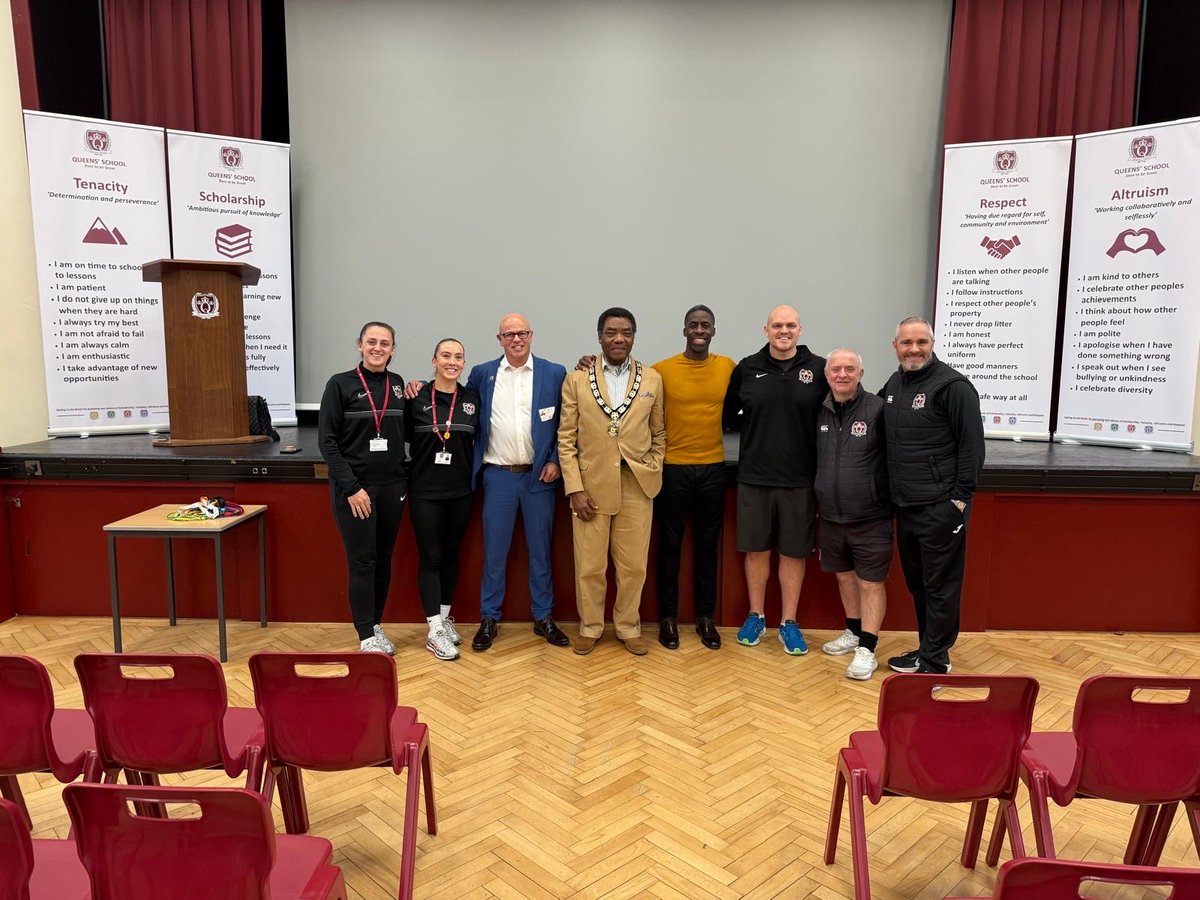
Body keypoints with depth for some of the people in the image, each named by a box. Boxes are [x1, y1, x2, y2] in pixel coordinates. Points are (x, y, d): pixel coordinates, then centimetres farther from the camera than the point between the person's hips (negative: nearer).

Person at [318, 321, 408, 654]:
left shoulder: (397, 384, 8)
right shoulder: (340, 384, -5)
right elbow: (327, 441, -8)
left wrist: (403, 477, 2)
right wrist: (351, 487, -13)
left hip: (392, 487, 4)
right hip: (354, 488, -4)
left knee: (383, 560, 11)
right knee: (362, 562, 0)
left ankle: (376, 624, 24)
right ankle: (367, 636, 11)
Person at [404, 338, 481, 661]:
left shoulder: (472, 398, 2)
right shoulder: (417, 397, -5)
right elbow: (404, 436, 1)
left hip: (460, 490, 3)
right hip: (424, 491, -3)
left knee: (450, 555, 14)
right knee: (430, 558, 2)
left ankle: (444, 618, 29)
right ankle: (435, 631, 7)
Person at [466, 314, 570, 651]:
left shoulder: (554, 373, 1)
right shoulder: (482, 373, 5)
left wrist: (555, 461, -6)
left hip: (540, 475, 0)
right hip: (498, 475, 1)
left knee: (540, 549, 9)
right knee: (494, 550, 6)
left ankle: (543, 617, 22)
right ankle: (489, 619, 19)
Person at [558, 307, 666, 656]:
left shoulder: (653, 379, 5)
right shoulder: (576, 380, 1)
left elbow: (658, 434, 13)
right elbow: (566, 439, 0)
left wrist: (653, 471, 0)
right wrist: (575, 488, -6)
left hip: (637, 486, 1)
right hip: (591, 485, -1)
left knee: (634, 566, 8)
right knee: (590, 567, 7)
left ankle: (628, 627, 28)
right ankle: (590, 627, 27)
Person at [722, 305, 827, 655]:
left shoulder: (819, 369, -1)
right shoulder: (747, 368, 3)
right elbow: (727, 415, 12)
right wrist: (754, 425, -2)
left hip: (799, 478, -1)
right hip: (754, 476, 1)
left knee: (793, 552, 9)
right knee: (757, 549, 10)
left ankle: (789, 623, 22)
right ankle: (756, 616, 26)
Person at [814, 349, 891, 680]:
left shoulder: (878, 410, -12)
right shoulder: (819, 412, 4)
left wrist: (889, 502, -10)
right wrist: (816, 502, 13)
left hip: (870, 518, -5)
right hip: (830, 516, 6)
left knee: (871, 581, 3)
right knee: (844, 576, 19)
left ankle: (867, 649, 12)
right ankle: (854, 632, 37)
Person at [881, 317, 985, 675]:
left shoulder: (953, 385, -11)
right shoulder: (894, 383, 12)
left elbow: (972, 445, -12)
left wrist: (961, 497, -15)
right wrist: (891, 492, 17)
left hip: (941, 508, -8)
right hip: (905, 507, 8)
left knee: (940, 587, 1)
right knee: (917, 583, 17)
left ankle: (934, 664, 11)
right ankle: (926, 649, 31)